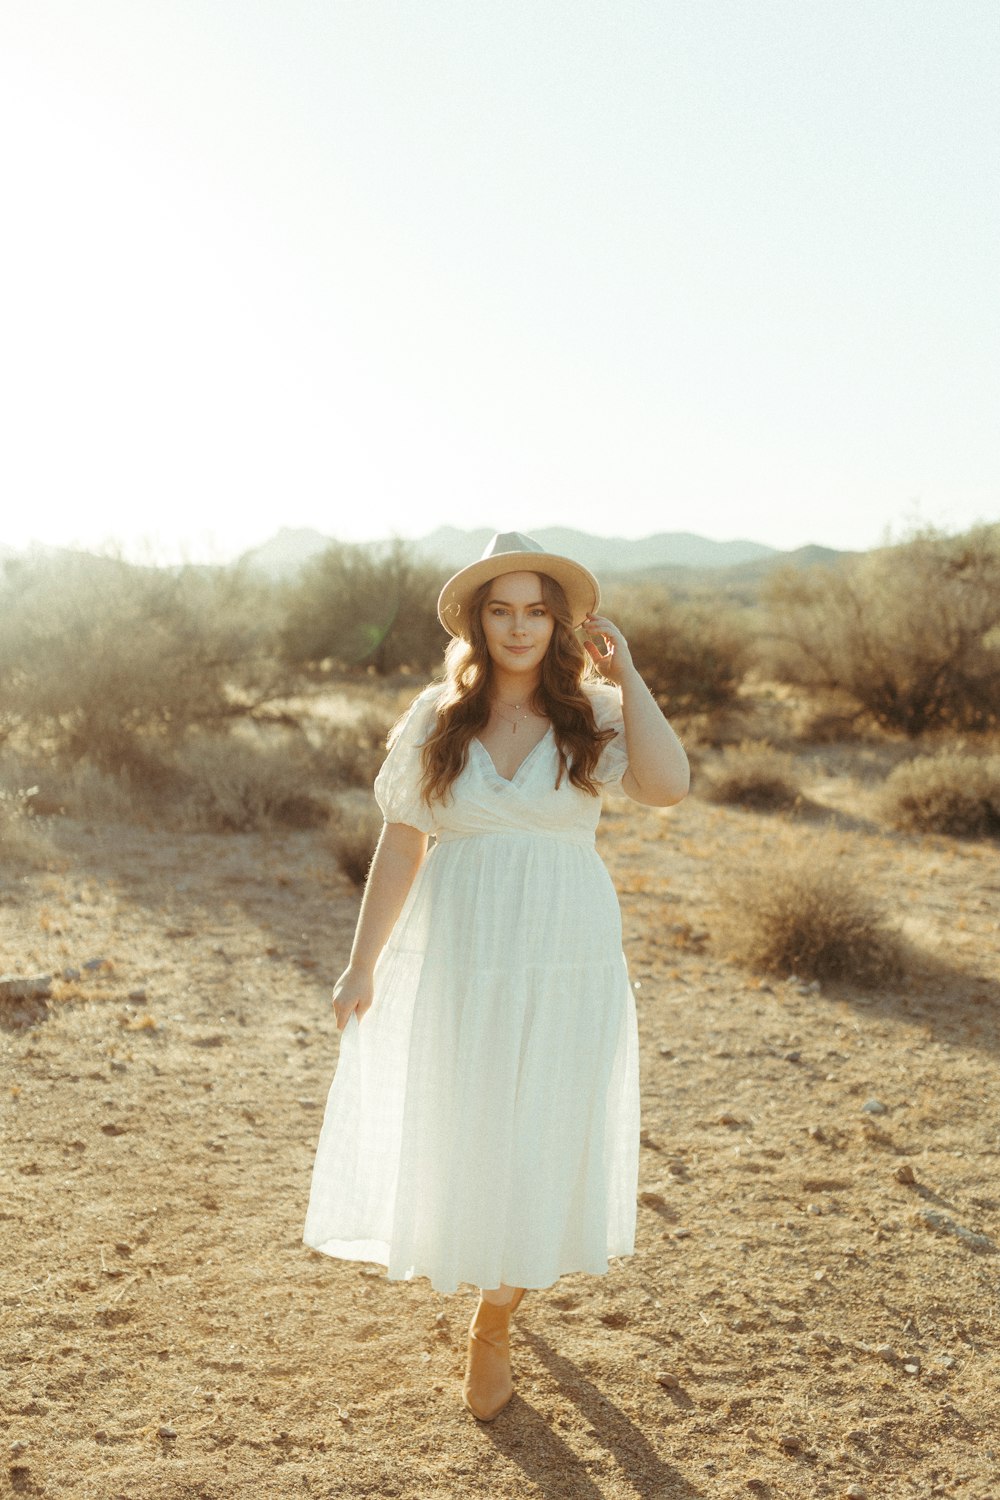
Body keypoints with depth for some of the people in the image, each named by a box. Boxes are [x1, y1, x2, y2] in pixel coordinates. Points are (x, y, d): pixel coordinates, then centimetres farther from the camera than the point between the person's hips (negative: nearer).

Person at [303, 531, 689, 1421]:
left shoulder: (595, 714, -4)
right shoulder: (436, 719, 0)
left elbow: (668, 787, -23)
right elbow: (400, 846, 3)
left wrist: (625, 676, -17)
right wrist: (364, 964, 2)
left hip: (566, 963, -1)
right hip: (458, 957, 1)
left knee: (539, 1140, 7)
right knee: (457, 1133, 12)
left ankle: (494, 1324, 30)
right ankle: (493, 1268, 46)